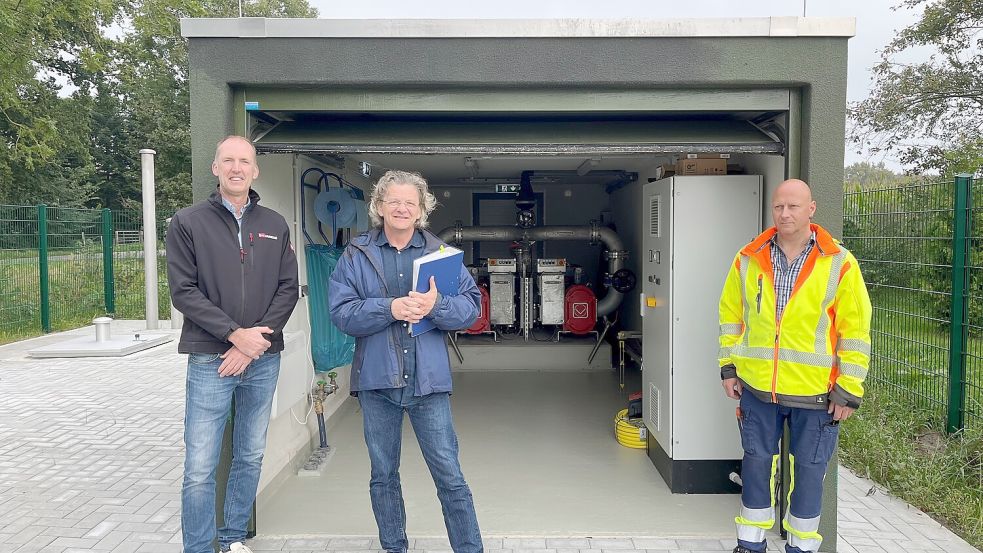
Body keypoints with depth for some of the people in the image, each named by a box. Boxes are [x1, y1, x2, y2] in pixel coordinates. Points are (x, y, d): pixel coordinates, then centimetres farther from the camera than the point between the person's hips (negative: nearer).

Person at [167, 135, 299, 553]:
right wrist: (236, 334, -15)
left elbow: (288, 288, 4)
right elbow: (183, 291, -6)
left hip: (264, 360, 3)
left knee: (251, 458, 13)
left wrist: (259, 339, -10)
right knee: (200, 468, -2)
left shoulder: (275, 226, 9)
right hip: (210, 361, -3)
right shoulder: (188, 223, 1)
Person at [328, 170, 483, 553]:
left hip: (428, 379, -1)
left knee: (450, 477, 2)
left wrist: (435, 306, -21)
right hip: (376, 379, 1)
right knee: (383, 476, 15)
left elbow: (471, 304, -3)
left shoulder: (439, 252, 5)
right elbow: (341, 312, -8)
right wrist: (390, 308, -21)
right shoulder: (357, 254, 3)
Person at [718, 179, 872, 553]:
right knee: (756, 463, 13)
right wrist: (729, 367, 5)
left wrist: (849, 390, -7)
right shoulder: (748, 259, 1)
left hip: (815, 393, -2)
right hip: (756, 387, 2)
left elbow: (856, 331, -5)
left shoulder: (839, 263, -6)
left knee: (809, 469, 11)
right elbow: (731, 315, 9)